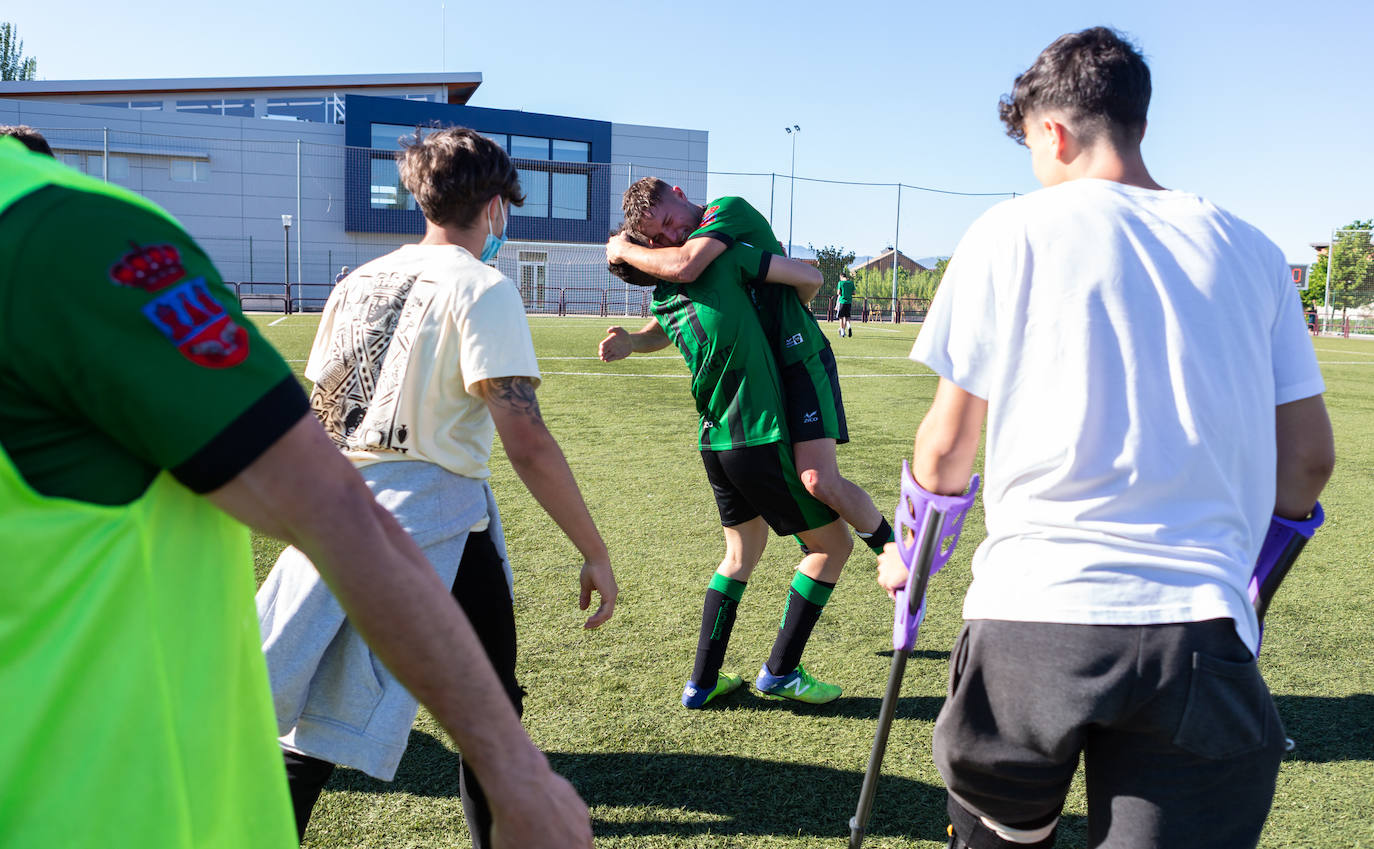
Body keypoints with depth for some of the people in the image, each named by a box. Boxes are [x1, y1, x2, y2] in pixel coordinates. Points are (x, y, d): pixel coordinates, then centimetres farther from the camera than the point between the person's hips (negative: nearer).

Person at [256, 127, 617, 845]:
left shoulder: (357, 282, 11)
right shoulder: (481, 288, -9)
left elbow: (313, 420, 16)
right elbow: (526, 441, -18)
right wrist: (596, 553, -12)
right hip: (436, 527, -6)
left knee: (315, 724, 16)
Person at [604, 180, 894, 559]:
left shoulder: (730, 209, -13)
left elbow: (685, 267, -29)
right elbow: (666, 328, 13)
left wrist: (623, 250, -13)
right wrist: (630, 341, -9)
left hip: (800, 360, -8)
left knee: (820, 481, -17)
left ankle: (890, 546, 7)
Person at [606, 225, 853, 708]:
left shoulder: (663, 305, 7)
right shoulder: (722, 257, -11)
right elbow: (809, 278, -7)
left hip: (713, 443, 7)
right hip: (759, 438, -7)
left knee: (742, 551, 22)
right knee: (833, 544, 9)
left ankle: (703, 681, 23)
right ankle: (780, 670, 13)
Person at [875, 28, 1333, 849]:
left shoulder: (1013, 232, 3)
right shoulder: (1250, 250, 12)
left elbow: (945, 450, 4)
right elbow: (1308, 458, 13)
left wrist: (911, 552, 21)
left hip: (1030, 614, -2)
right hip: (1201, 629, 2)